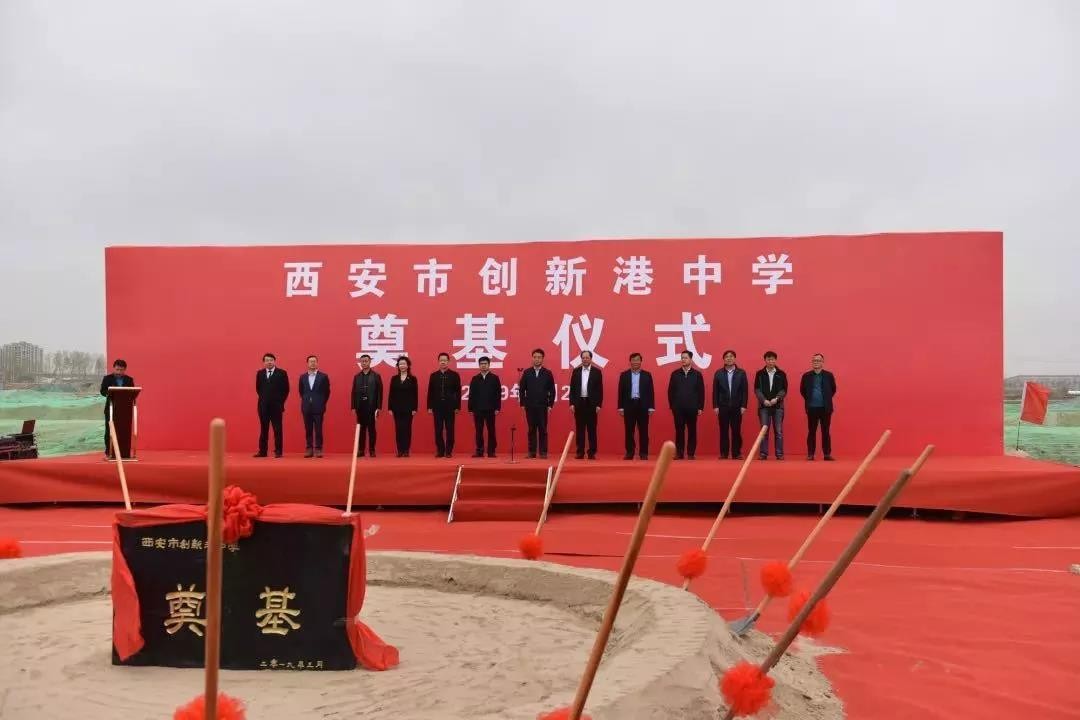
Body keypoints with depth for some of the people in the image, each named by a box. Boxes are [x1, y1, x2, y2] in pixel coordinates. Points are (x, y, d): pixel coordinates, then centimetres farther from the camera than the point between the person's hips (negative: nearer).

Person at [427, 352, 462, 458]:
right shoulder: (433, 376, 7)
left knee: (449, 430, 1)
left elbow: (458, 392, 0)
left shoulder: (454, 375, 2)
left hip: (450, 407, -2)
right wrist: (429, 407, 1)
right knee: (438, 430, 3)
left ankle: (449, 451, 7)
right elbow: (430, 392, 6)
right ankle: (440, 451, 10)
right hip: (437, 407, 2)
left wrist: (457, 407, -5)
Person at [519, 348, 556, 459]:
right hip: (530, 406, 1)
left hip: (543, 406, -1)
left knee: (543, 430, 0)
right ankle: (532, 452, 8)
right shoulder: (526, 373, 6)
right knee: (531, 430, 4)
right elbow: (521, 389, 6)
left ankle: (543, 452, 3)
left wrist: (550, 404, -3)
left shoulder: (548, 373, 3)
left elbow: (552, 390, 3)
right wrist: (522, 404, 0)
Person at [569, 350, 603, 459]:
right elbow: (572, 388, 7)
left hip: (591, 403, -2)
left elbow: (600, 389, 0)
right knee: (579, 429, 4)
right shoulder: (576, 371, 7)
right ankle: (580, 452, 9)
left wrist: (598, 405, -6)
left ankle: (592, 452, 4)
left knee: (592, 429, 1)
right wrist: (571, 403, 0)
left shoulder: (597, 372, 2)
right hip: (579, 402, 2)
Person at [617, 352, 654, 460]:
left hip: (643, 405, 0)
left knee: (643, 430, 1)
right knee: (629, 431, 3)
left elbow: (650, 392, 3)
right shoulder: (624, 375, 6)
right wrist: (620, 407, -1)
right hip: (629, 405, 0)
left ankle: (644, 453, 6)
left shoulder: (647, 375, 5)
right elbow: (621, 392, 5)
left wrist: (651, 407, -3)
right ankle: (629, 453, 9)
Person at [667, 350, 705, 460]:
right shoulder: (675, 374, 6)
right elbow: (670, 391, 7)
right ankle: (679, 453, 8)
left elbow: (701, 392, 2)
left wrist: (700, 407, -3)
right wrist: (671, 405, 2)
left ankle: (691, 453, 9)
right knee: (679, 431, 3)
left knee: (692, 431, 4)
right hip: (678, 408, 1)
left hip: (692, 408, -1)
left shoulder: (697, 374, 3)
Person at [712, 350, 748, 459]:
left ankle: (736, 453, 6)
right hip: (723, 406, 1)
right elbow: (715, 391, 3)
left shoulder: (741, 373, 4)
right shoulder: (718, 373, 5)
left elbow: (745, 390, 1)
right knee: (724, 431, 2)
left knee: (736, 431, 1)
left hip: (737, 407, 0)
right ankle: (724, 453, 6)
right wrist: (715, 406, -3)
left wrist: (743, 406, -5)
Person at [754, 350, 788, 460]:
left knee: (778, 431, 2)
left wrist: (776, 398, -15)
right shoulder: (760, 374, 4)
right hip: (764, 406, 0)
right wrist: (764, 400, -14)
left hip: (778, 406, 0)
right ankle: (763, 453, 5)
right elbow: (757, 389, 0)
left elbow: (784, 389, 0)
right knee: (764, 430, 1)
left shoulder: (781, 374, 4)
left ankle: (779, 453, 6)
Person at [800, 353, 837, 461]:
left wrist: (827, 399, 7)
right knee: (811, 432, 4)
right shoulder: (806, 375, 3)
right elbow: (802, 390, 13)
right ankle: (810, 454, 7)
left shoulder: (828, 375, 2)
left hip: (825, 408, 0)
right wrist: (809, 399, 10)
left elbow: (833, 389, 11)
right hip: (812, 408, 0)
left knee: (825, 432, 3)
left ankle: (827, 454, 8)